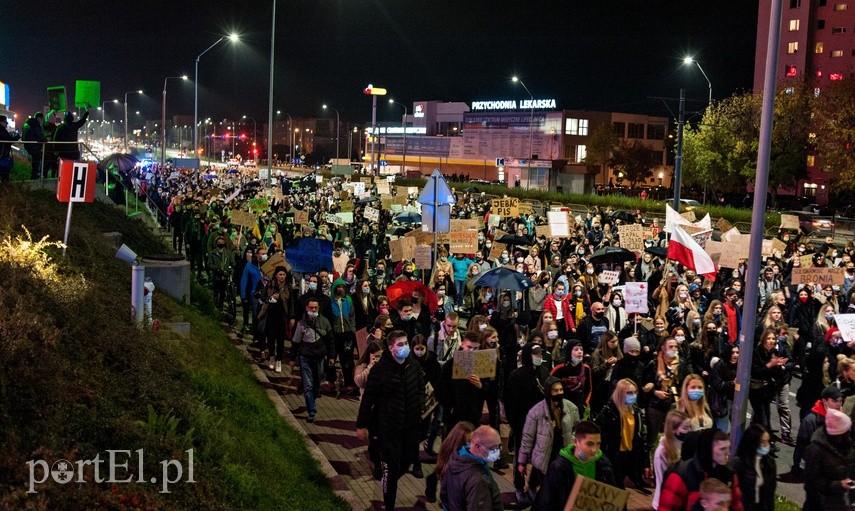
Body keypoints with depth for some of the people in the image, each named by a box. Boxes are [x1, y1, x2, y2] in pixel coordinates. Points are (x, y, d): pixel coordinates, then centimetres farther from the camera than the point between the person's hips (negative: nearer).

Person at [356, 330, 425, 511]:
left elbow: (421, 388, 16)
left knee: (406, 461, 18)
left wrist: (420, 407, 2)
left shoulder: (413, 365, 0)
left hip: (410, 424, 5)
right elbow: (368, 398, -11)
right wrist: (361, 425, -7)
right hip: (388, 426, -5)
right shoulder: (380, 368, -16)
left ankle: (387, 484, 49)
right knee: (391, 467, -2)